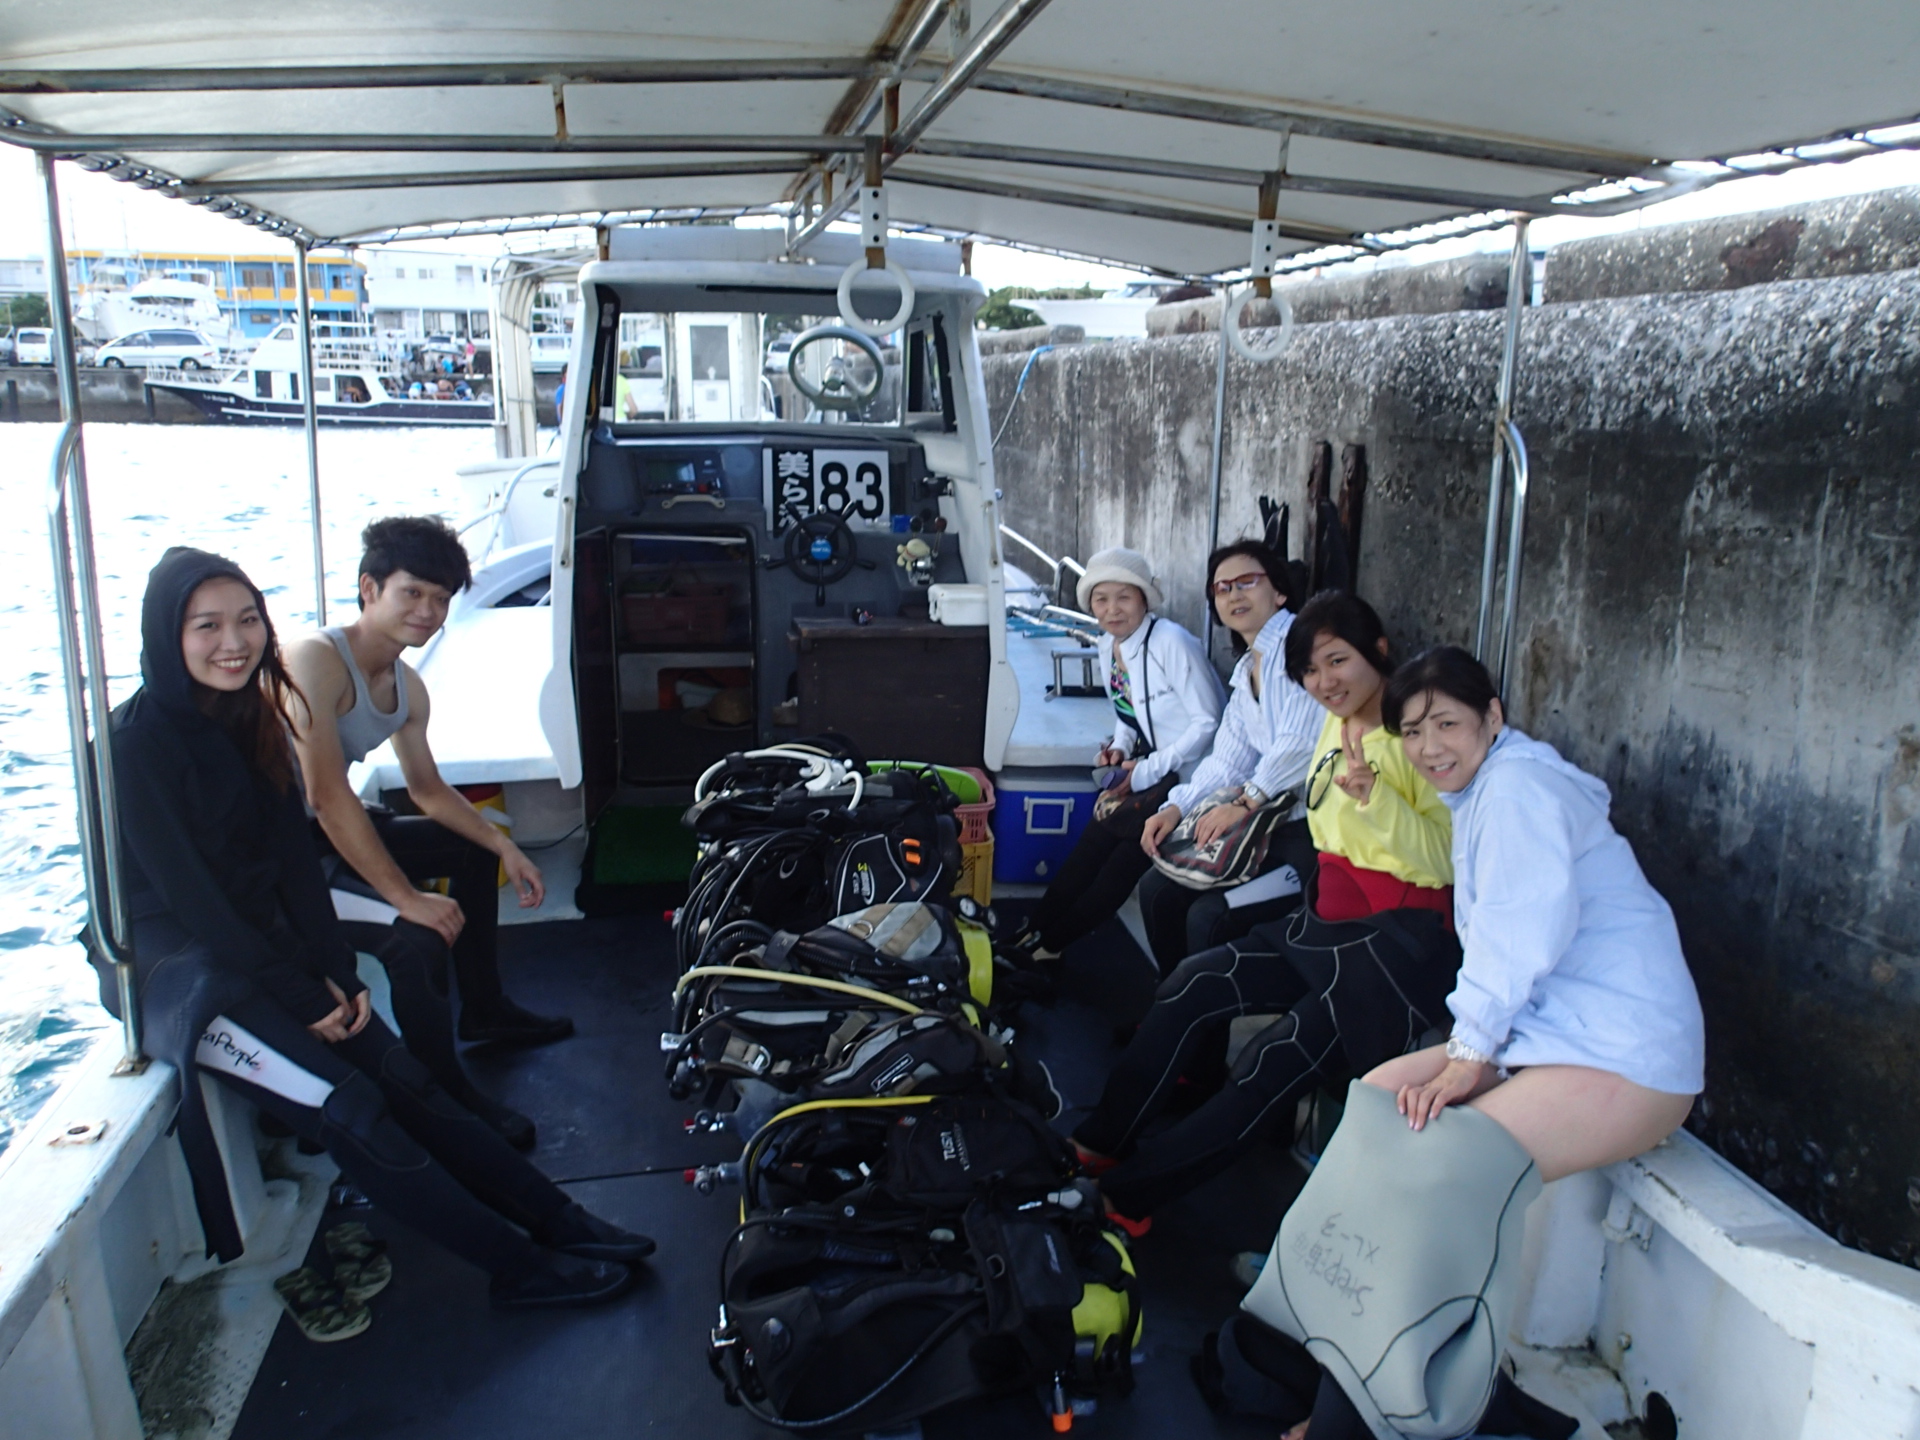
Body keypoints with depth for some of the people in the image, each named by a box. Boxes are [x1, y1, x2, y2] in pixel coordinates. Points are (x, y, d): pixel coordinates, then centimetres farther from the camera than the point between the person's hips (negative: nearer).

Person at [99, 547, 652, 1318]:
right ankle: (518, 1264, -13)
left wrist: (337, 976, -4)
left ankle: (561, 1224, -6)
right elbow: (186, 894, -19)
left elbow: (292, 858, 4)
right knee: (347, 1105, -19)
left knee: (401, 1076, -6)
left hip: (258, 944, 7)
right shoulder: (137, 741, -17)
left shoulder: (251, 717, 6)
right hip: (174, 970, -7)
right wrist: (303, 999, -17)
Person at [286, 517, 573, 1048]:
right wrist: (406, 897, -33)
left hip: (338, 829, 10)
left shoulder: (408, 688, 2)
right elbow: (327, 796, -33)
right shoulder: (316, 659, -26)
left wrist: (505, 847, 5)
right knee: (420, 933, -25)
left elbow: (428, 790, 15)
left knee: (475, 849, 18)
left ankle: (483, 1009, 31)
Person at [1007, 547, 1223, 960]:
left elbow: (1208, 722, -19)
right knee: (1099, 835, -10)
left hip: (1192, 770, -7)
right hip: (1152, 762, 7)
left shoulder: (1171, 642, -20)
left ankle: (1047, 939, -1)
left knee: (1110, 830, -17)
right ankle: (1042, 930, 1)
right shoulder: (1108, 646, 4)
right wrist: (1120, 748, -2)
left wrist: (1148, 771, -20)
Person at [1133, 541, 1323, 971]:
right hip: (1271, 825, 9)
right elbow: (1226, 762, 16)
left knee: (1209, 918, -18)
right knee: (1158, 890, 7)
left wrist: (1246, 801, -18)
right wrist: (1176, 807, 1)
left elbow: (1301, 742, -22)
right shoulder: (1245, 673, 19)